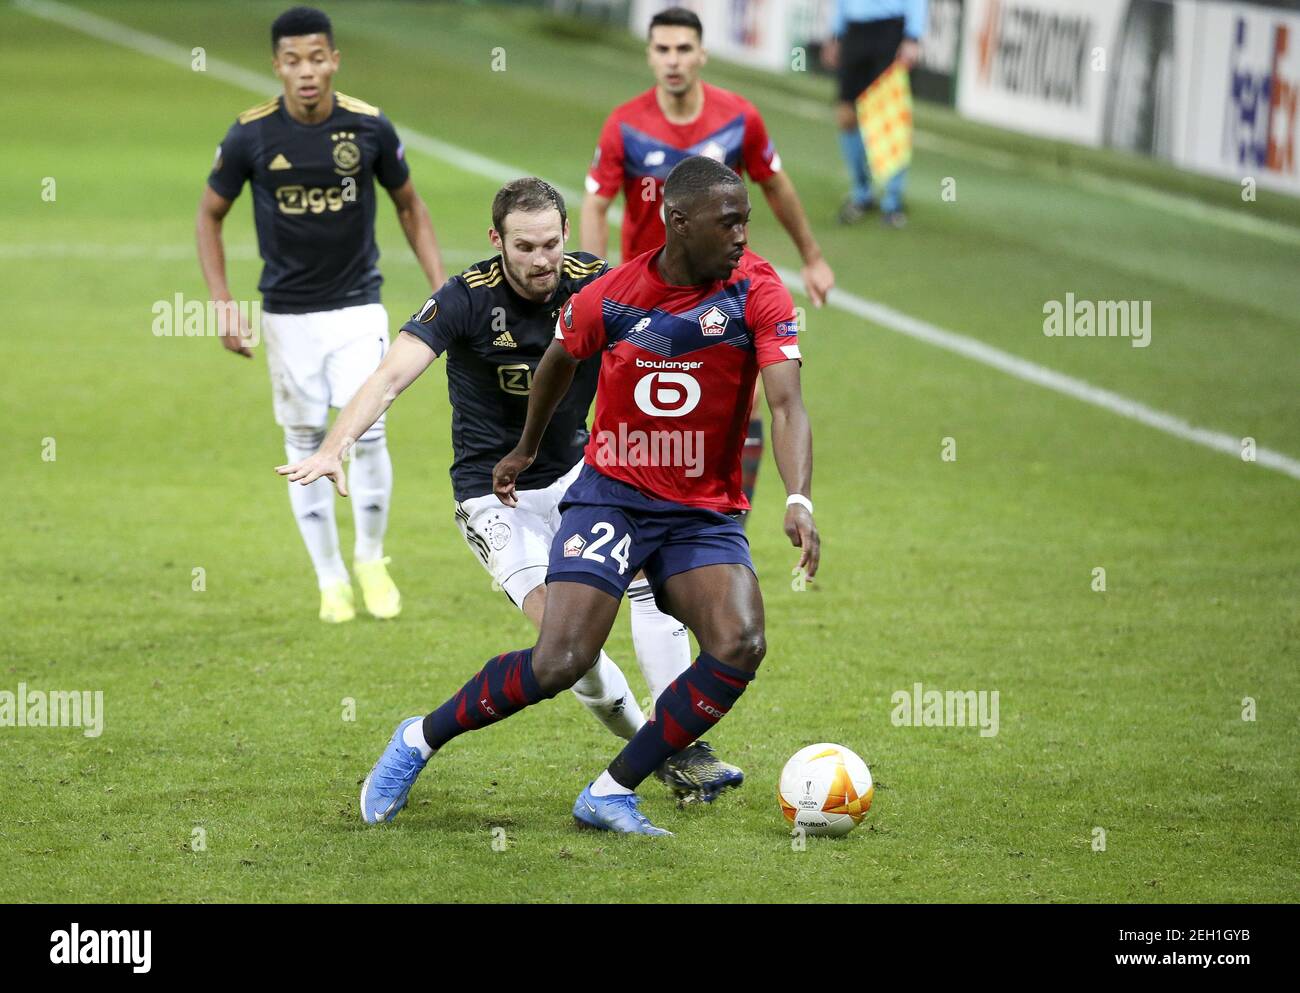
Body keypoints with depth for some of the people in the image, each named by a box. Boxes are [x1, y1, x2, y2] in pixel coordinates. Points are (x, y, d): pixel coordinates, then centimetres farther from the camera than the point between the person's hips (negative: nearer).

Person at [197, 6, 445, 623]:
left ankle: (371, 558, 12)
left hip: (358, 305, 0)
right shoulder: (250, 136, -10)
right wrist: (222, 305, -5)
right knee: (305, 443, 3)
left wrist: (440, 286, 0)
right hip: (288, 312, 0)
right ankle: (331, 580, 17)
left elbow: (409, 206, 7)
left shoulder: (369, 128, -8)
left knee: (366, 430, -12)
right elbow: (210, 215, 3)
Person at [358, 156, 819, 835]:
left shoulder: (756, 291, -11)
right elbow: (558, 363, 14)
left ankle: (611, 793, -9)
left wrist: (798, 501, -37)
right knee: (559, 662, -18)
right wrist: (525, 449, 28)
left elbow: (786, 404, -21)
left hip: (705, 513, 2)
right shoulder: (609, 297, -9)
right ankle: (420, 741, 7)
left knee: (740, 647, -23)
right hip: (612, 495, -2)